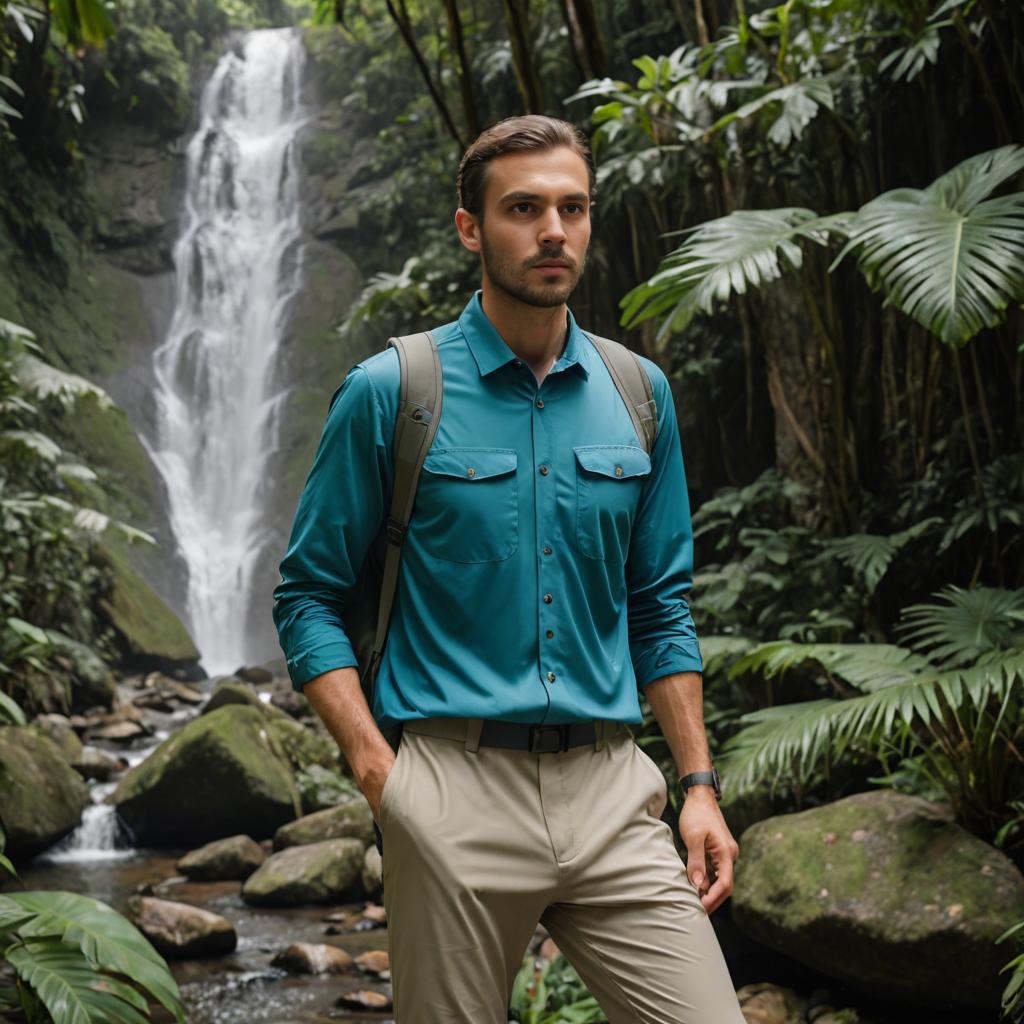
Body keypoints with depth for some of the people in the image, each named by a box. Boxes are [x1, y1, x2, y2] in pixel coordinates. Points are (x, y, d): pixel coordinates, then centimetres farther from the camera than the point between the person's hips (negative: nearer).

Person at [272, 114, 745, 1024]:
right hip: (457, 790, -3)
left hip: (611, 787, 3)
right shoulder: (388, 392, -2)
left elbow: (662, 606, 14)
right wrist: (377, 770, -10)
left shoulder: (638, 392, 9)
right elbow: (309, 596, 1)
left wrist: (699, 785, 7)